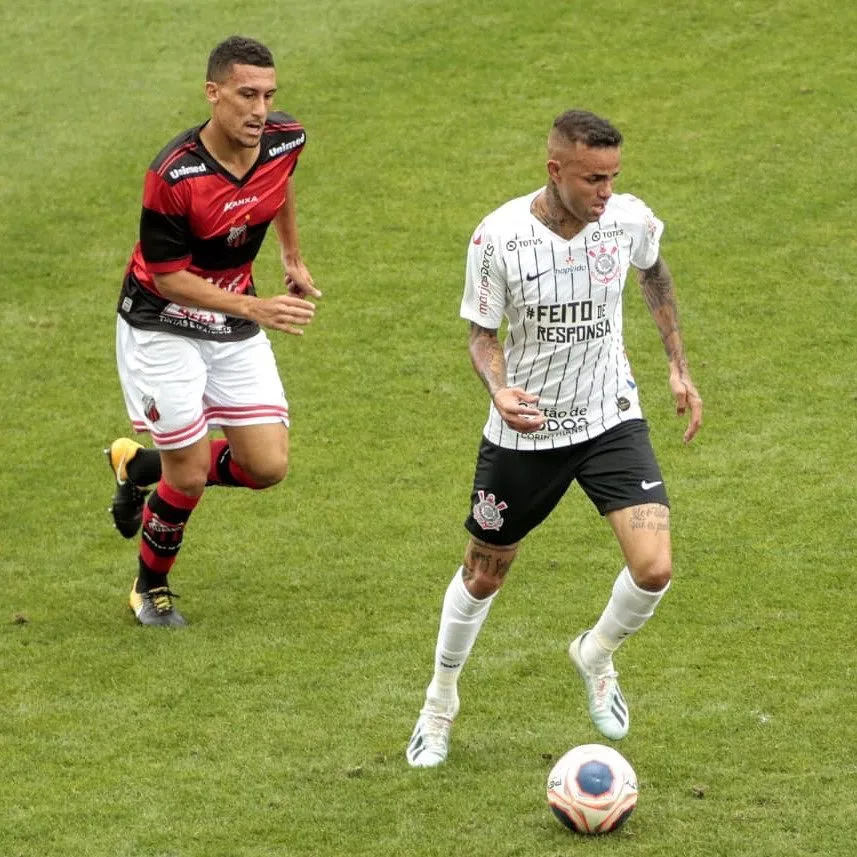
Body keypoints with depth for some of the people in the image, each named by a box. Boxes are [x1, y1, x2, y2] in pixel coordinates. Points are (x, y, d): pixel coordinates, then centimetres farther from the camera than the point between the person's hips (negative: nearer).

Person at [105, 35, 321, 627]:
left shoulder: (286, 141, -12)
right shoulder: (173, 177, -30)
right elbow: (168, 278, -21)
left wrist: (293, 258, 22)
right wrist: (256, 308, -29)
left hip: (236, 327, 6)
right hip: (162, 327, -6)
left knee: (267, 467, -1)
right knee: (190, 476, -4)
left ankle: (140, 467, 26)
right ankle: (151, 588, 26)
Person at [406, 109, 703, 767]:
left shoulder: (630, 219, -13)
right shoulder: (498, 237, -21)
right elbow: (483, 335, -8)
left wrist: (679, 367, 11)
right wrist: (500, 392, -29)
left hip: (611, 418, 1)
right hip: (525, 429, -1)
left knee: (654, 570, -16)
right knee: (484, 574, 15)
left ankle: (596, 657, 18)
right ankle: (440, 701, 41)